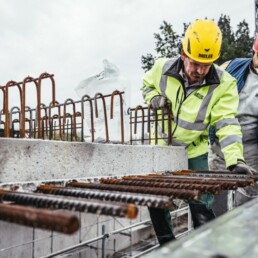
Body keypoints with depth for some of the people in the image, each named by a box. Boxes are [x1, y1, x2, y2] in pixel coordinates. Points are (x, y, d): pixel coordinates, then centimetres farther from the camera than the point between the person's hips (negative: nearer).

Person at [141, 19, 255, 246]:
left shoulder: (223, 84, -20)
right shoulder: (162, 68, -13)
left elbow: (227, 124, -25)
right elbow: (147, 84, 9)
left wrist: (235, 159, -38)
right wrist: (154, 97, -14)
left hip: (195, 155, -3)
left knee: (201, 206, -1)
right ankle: (167, 245, 36)